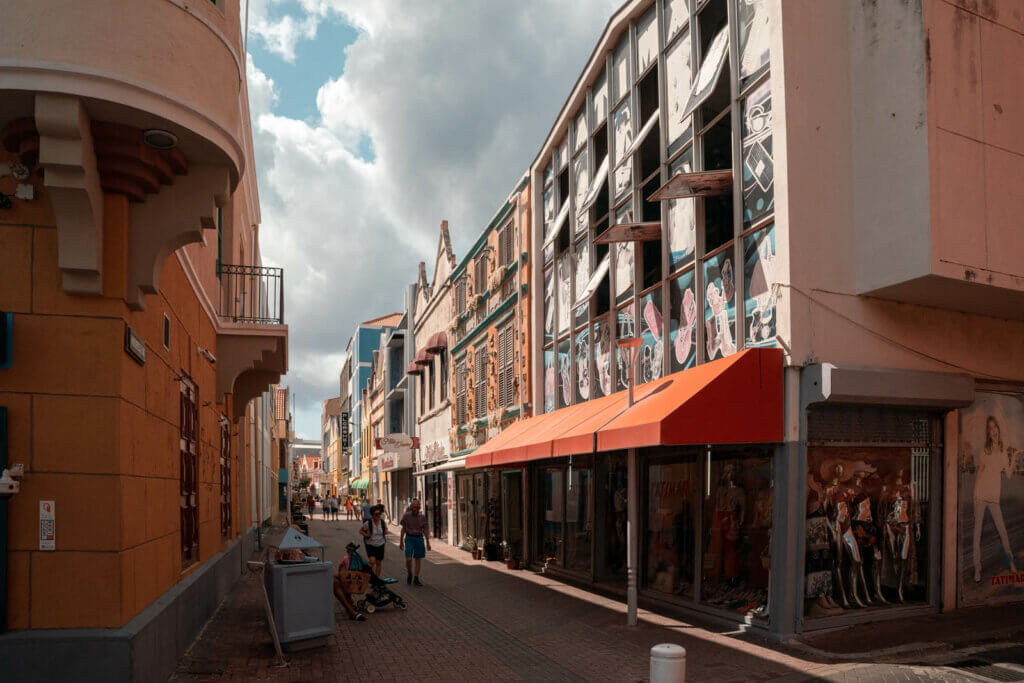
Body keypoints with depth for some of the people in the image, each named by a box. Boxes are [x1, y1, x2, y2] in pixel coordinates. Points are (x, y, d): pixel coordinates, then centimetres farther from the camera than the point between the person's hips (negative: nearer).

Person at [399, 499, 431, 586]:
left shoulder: (422, 516, 0)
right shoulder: (406, 516, -4)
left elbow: (425, 530, 6)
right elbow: (403, 529, 3)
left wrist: (428, 542, 6)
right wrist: (401, 541, 3)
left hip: (419, 538, 2)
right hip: (409, 538, -2)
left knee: (418, 559, 4)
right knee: (408, 559, -11)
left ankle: (416, 579, 15)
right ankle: (409, 574, 17)